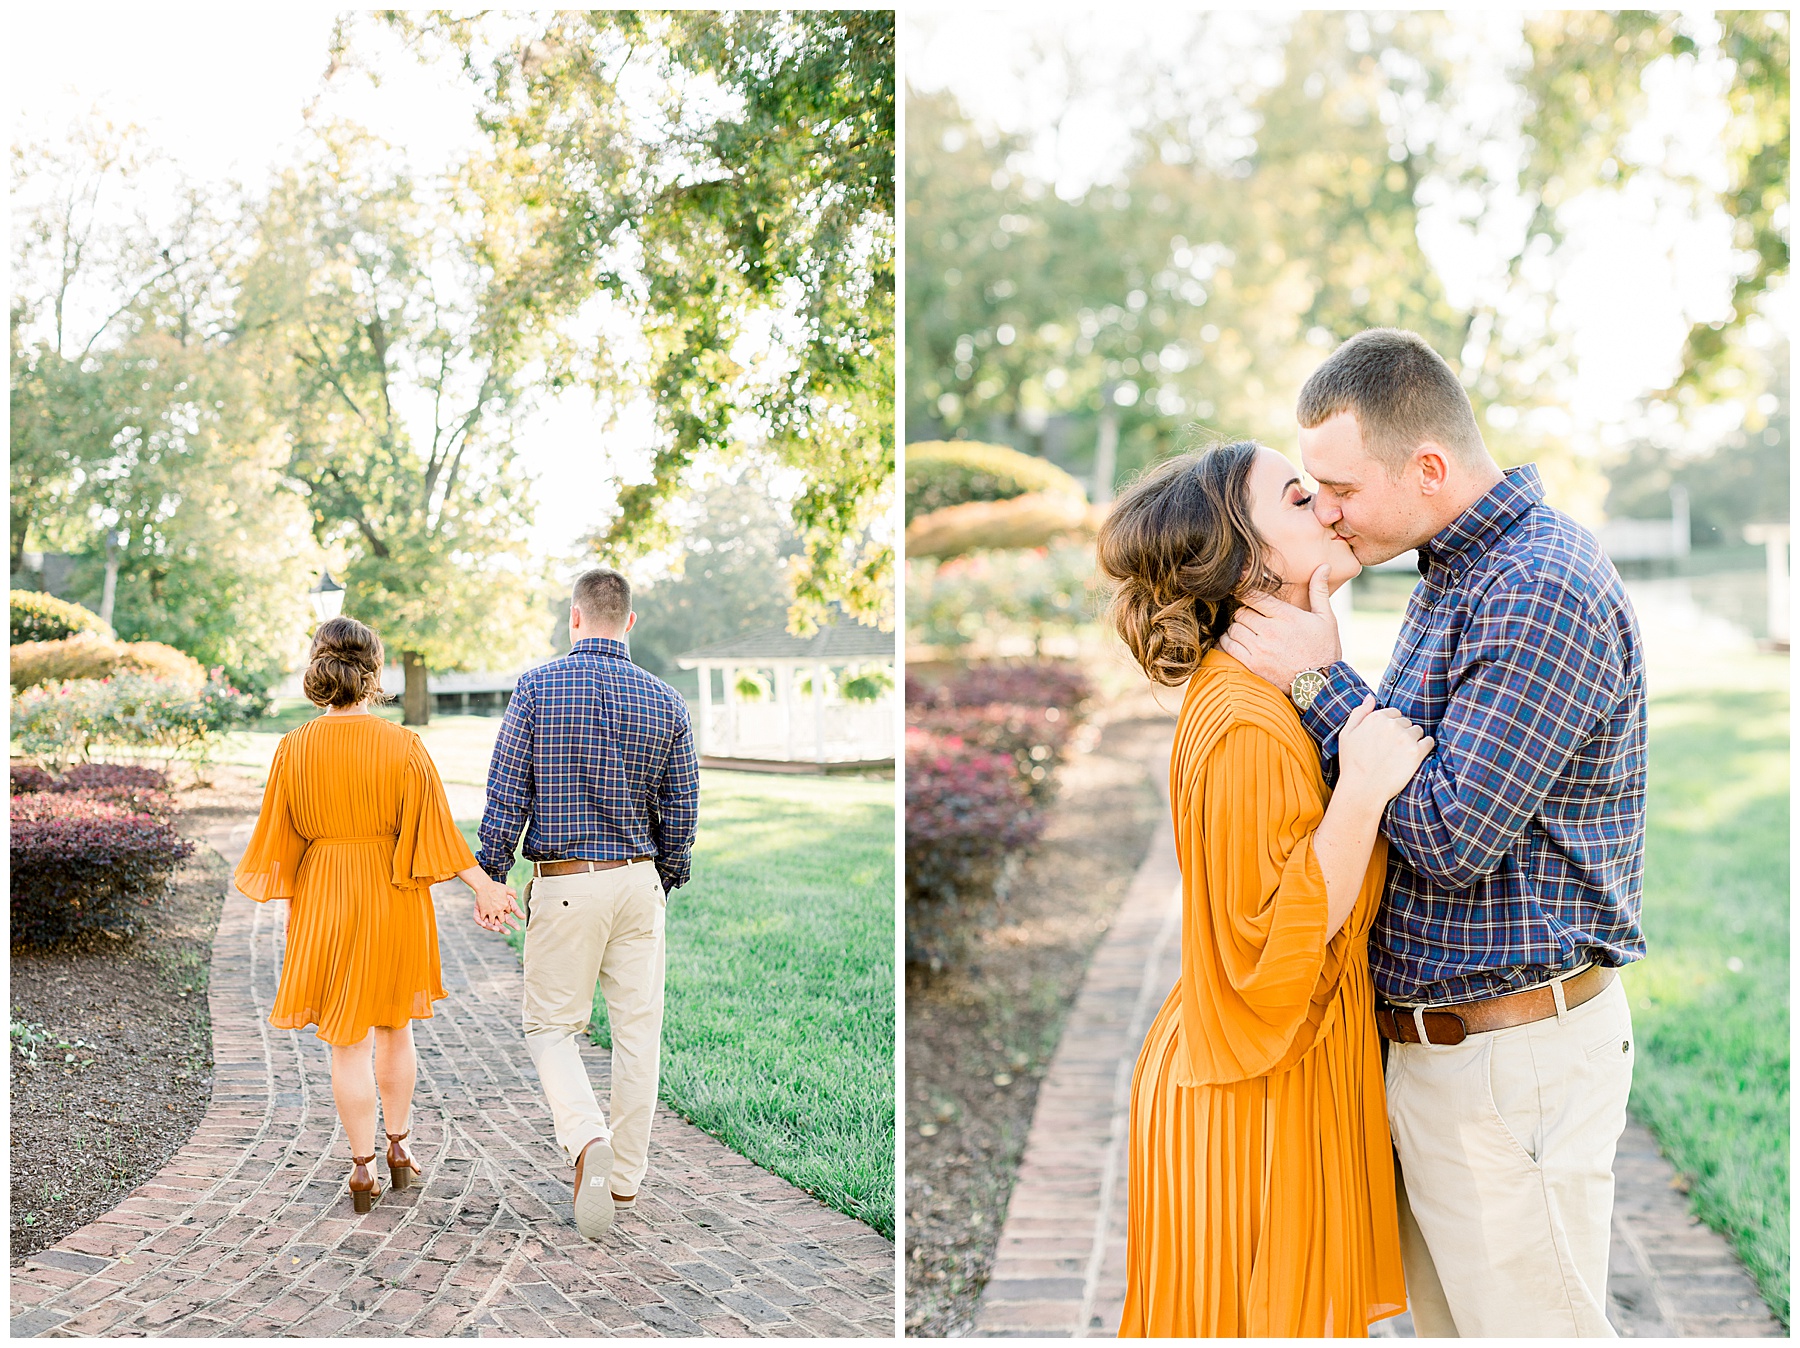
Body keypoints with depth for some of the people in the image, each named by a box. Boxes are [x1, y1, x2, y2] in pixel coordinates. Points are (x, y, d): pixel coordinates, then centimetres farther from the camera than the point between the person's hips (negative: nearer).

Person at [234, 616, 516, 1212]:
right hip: (394, 896, 0)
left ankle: (363, 1170, 14)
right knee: (394, 1026, 20)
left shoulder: (295, 748, -8)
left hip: (323, 899, 0)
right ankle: (399, 1148, 30)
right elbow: (434, 829, -10)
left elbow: (279, 835, -1)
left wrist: (252, 880, 17)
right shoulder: (403, 746, -11)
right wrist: (484, 884, -2)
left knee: (348, 1039, 8)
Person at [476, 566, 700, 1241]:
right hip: (638, 882, 3)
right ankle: (624, 1180, 17)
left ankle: (587, 1141, -15)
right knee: (636, 1031, 10)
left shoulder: (536, 687, -6)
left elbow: (506, 793, -7)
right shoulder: (665, 702, 1)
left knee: (552, 1027, 10)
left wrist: (489, 880, 2)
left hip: (563, 884, -2)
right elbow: (681, 812, 6)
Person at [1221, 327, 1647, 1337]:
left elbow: (1455, 836, -24)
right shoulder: (1463, 573, 12)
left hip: (1513, 1060, -10)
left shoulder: (1542, 592, -21)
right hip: (1438, 1046, 10)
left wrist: (1318, 681, -17)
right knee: (1448, 1321, 20)